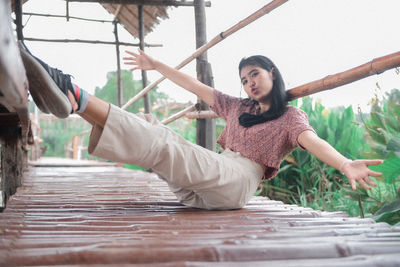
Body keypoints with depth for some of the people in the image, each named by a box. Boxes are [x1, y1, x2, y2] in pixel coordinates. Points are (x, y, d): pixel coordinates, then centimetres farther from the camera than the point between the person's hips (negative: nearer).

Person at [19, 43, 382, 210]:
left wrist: (345, 165, -35)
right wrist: (156, 66, 32)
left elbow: (311, 140, -14)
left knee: (161, 146, -28)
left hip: (238, 181, -7)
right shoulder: (238, 108, 27)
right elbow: (196, 86, 29)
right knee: (150, 124, -5)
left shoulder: (290, 117, 8)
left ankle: (75, 97, -42)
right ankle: (66, 97, -23)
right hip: (201, 190, 7)